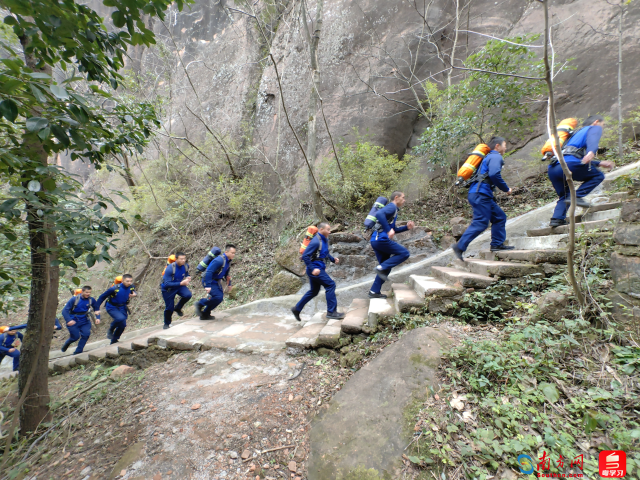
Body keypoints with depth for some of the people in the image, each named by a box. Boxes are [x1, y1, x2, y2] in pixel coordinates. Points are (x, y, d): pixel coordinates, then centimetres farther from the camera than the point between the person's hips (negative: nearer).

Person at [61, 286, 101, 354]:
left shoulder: (91, 300, -5)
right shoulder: (74, 299, -13)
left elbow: (97, 309, 10)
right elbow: (65, 310, -14)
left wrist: (97, 318, -4)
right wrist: (69, 320, -30)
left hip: (85, 321, 2)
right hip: (73, 321, -2)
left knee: (86, 334, -17)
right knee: (75, 337, -3)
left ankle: (78, 352, 3)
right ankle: (65, 345, 35)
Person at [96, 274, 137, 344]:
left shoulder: (132, 287, -12)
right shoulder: (115, 288, -26)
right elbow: (102, 297, -14)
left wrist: (133, 294, -11)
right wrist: (97, 308, -14)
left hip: (122, 308, 5)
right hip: (112, 308, -5)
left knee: (123, 325, 5)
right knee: (120, 318, -32)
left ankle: (113, 341, 30)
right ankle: (110, 329, 0)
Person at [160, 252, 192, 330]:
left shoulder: (186, 266, -12)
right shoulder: (170, 269, -29)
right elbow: (167, 284, -31)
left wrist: (188, 277, -16)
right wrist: (181, 283, -39)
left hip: (179, 286, 4)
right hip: (168, 288, -4)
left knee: (188, 295, -26)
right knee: (169, 308, 2)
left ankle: (178, 308, 4)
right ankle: (167, 323, 32)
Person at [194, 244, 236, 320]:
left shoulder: (228, 261, 4)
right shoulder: (219, 260, -26)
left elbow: (226, 274, 20)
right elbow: (208, 272, -30)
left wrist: (229, 283, 20)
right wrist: (207, 286, -32)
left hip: (215, 282, 10)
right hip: (208, 281, -9)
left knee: (220, 297, 8)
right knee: (218, 297, -21)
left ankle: (205, 314, 23)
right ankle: (200, 304, 1)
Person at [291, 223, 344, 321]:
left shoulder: (325, 240, 12)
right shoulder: (316, 242, -19)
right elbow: (305, 256, -21)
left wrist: (333, 259, 6)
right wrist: (312, 269, -24)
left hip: (319, 269, 10)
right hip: (315, 270, -10)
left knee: (313, 291, 17)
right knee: (330, 284, -12)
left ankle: (297, 309, 28)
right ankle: (331, 311, -5)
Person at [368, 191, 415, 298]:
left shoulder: (393, 209, 27)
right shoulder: (392, 207, -4)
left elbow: (393, 230, 30)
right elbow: (379, 214, -26)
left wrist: (407, 227, 17)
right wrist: (388, 230, -28)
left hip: (375, 241, 10)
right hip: (381, 240, -10)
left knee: (386, 268, 14)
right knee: (404, 253, -5)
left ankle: (374, 292, 15)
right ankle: (381, 268, -10)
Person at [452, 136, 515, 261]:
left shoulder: (489, 157, 28)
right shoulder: (495, 157, -2)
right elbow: (494, 175, -19)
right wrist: (506, 189, -9)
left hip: (481, 195, 10)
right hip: (480, 194, -10)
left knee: (500, 217, 14)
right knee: (480, 223, -13)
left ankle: (497, 244, 15)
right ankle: (459, 247, -15)